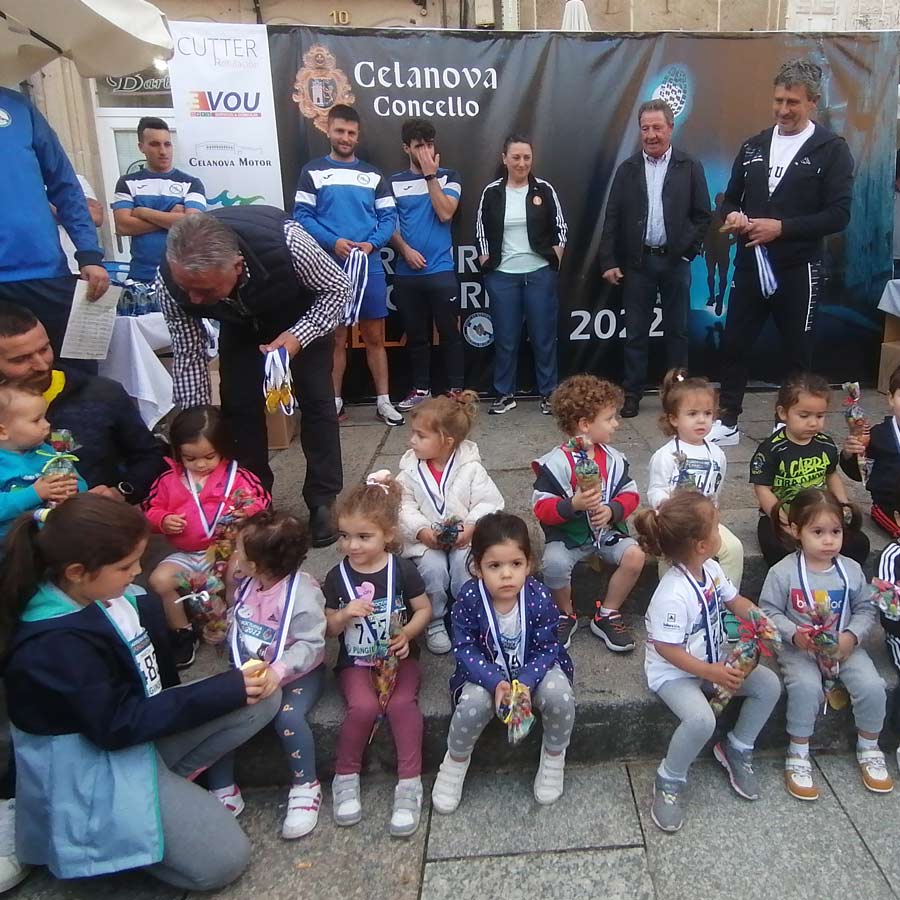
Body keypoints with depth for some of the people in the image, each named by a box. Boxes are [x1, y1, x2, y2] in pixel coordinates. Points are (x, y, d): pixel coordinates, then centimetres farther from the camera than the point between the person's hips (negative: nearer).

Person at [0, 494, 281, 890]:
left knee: (262, 699, -4)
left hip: (135, 724, 8)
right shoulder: (57, 644, -30)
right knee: (223, 859, -8)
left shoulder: (97, 594, -6)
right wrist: (224, 691, -24)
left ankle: (165, 783, 0)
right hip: (94, 767, -8)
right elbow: (116, 727, -26)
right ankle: (100, 831, 5)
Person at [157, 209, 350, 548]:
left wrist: (298, 337, -37)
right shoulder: (172, 281, -34)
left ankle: (323, 501, 5)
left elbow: (338, 287, -25)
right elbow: (189, 358, -19)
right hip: (241, 322, 2)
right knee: (238, 406, -5)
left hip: (301, 315, -2)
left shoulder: (283, 240, -44)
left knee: (316, 400, -8)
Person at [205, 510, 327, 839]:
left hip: (297, 673, -6)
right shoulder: (246, 585, 3)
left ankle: (306, 787, -6)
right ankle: (223, 790, 3)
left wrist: (278, 671, -37)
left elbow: (311, 644, -24)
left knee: (288, 715, -32)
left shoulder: (302, 593, -20)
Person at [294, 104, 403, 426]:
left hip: (370, 264, 2)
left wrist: (372, 244, -12)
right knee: (336, 337, 6)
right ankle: (335, 401, 16)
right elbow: (302, 216, -3)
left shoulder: (374, 175, 13)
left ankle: (383, 401, 12)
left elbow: (389, 217, 6)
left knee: (374, 336, 5)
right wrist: (333, 242, -17)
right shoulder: (312, 172, 5)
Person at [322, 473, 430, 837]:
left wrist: (408, 633, -14)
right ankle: (346, 776, -3)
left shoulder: (402, 570, -5)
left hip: (397, 656, -1)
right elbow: (329, 628, 6)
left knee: (402, 703, -28)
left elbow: (424, 608, 5)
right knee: (364, 705, -26)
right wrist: (345, 614, -16)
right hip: (356, 661, 1)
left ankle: (410, 782, -13)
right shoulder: (337, 577, -1)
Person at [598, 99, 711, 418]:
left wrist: (687, 249, -7)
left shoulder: (690, 167, 3)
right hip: (637, 262, 1)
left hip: (675, 261, 0)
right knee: (635, 332, 5)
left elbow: (702, 215, 3)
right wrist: (609, 262, -4)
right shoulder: (627, 169, 5)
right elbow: (612, 218, 2)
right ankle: (631, 395, 12)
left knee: (677, 331, 8)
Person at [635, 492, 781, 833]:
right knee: (701, 719, -32)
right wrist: (709, 673, -27)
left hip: (714, 660, 9)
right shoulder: (673, 594, -32)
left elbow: (734, 600, 12)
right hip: (674, 672, -8)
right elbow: (665, 648, -27)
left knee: (769, 684, -2)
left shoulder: (711, 569, -5)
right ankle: (669, 781, -3)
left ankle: (737, 749, 20)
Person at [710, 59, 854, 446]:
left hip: (797, 270, -4)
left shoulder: (831, 149, -3)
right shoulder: (753, 146, 11)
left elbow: (838, 215, -10)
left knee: (798, 352, 7)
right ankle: (727, 422, 18)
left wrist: (781, 227, -20)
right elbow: (730, 197, 17)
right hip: (750, 265, 4)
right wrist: (732, 215, -7)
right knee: (734, 345, 6)